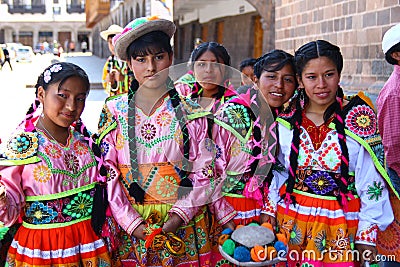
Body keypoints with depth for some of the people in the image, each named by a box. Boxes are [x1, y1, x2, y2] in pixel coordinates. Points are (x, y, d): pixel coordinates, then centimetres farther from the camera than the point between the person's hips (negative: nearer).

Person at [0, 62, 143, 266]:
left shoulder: (86, 141, 2)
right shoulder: (22, 145, -11)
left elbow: (112, 191, 4)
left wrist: (137, 229, 1)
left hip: (91, 244, 4)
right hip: (42, 249, -4)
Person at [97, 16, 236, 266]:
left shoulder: (191, 113, 0)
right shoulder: (114, 111, 0)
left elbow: (204, 172, -2)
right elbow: (108, 173, -3)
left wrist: (181, 214, -14)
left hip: (184, 227, 0)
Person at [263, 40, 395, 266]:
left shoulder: (359, 118, -11)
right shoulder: (287, 119, -1)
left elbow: (371, 183, -9)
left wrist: (367, 235, -10)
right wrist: (270, 211, 5)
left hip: (341, 227, -3)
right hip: (292, 221, 3)